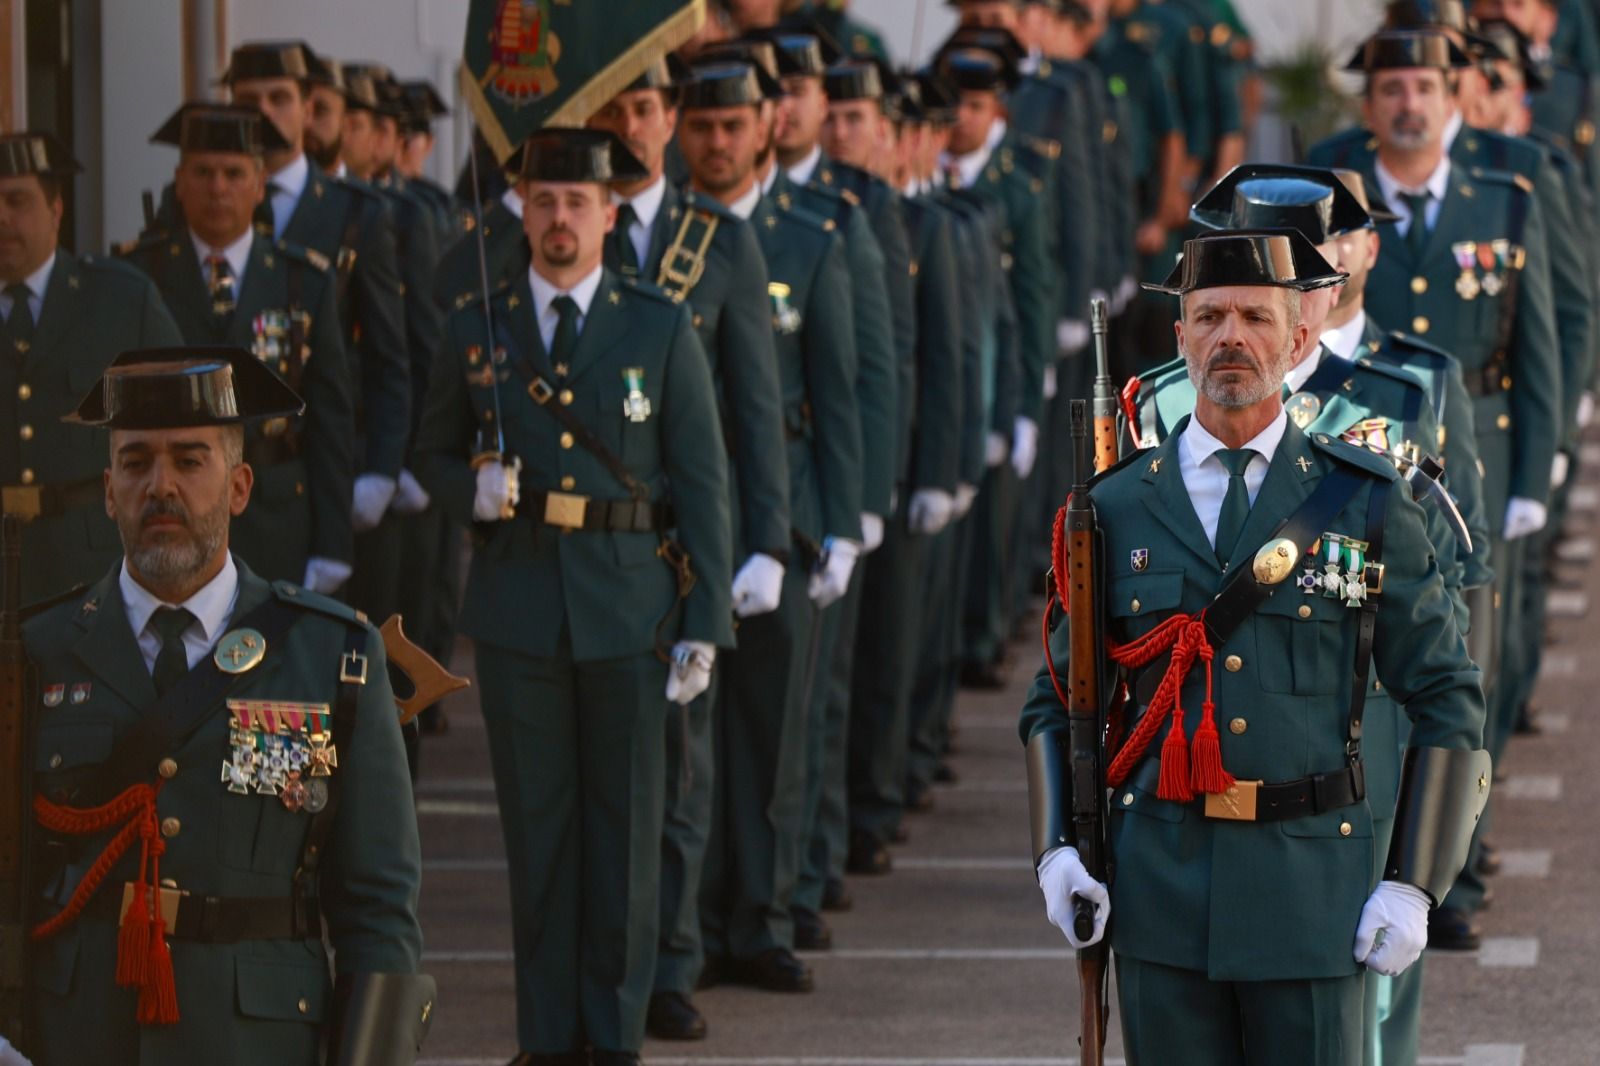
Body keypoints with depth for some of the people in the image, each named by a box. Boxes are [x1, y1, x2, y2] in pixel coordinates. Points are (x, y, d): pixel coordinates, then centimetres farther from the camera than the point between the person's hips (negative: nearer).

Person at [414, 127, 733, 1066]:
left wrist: (707, 624, -5)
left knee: (627, 823, 2)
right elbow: (434, 456, 17)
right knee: (537, 825, 5)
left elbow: (703, 483, 1)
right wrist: (472, 490, -7)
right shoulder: (476, 333, 6)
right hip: (518, 613, 1)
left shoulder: (663, 330, 2)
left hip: (630, 611, -1)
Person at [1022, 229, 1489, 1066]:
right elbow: (1057, 698, 14)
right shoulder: (1119, 509, 7)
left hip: (1311, 893, -2)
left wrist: (1412, 885, -5)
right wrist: (1057, 852, -1)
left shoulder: (1363, 503, 2)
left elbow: (1447, 702, 4)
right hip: (1160, 892, 2)